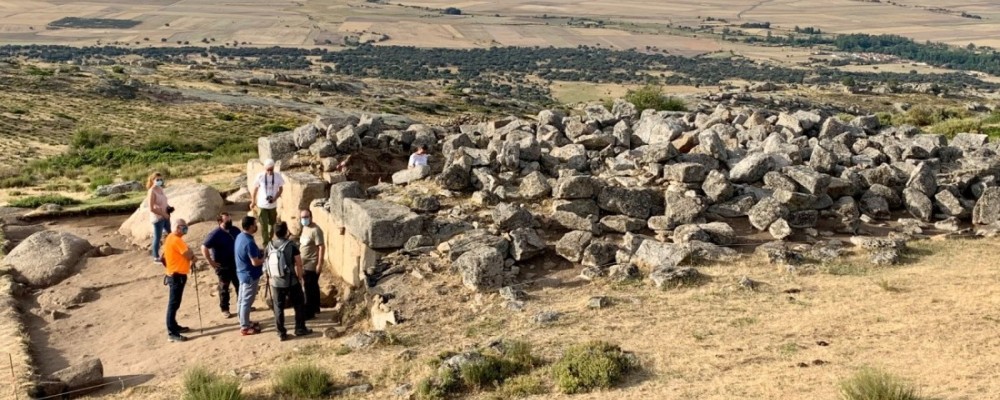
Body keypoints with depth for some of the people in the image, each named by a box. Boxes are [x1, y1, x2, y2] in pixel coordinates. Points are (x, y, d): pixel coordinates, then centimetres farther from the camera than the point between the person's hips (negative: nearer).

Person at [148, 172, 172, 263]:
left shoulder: (160, 189, 5)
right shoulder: (152, 192, -19)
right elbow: (151, 209, -23)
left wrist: (169, 207, 1)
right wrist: (163, 214, -20)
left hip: (165, 216, 9)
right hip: (157, 218, -9)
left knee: (169, 234, 20)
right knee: (158, 237, 2)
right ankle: (156, 258, 14)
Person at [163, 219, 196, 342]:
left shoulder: (171, 238, 12)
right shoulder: (176, 240, -21)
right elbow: (189, 254, -20)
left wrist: (191, 258, 2)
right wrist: (193, 257, 0)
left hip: (175, 274, 11)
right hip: (177, 276, -11)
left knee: (175, 303, 18)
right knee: (173, 304, -7)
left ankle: (174, 326, 29)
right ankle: (171, 332, -5)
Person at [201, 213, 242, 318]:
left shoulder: (235, 230, 0)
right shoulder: (215, 234, -19)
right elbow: (204, 247, -22)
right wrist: (211, 262, -20)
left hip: (236, 263, 6)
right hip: (223, 265, -6)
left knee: (240, 284, 15)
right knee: (224, 287, 8)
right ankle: (225, 309, 20)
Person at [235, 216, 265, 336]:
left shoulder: (240, 236, 3)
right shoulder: (249, 242, -28)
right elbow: (255, 262, -25)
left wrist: (260, 252, 9)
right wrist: (265, 258, -8)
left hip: (242, 273, 10)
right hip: (250, 275, -10)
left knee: (242, 300, 19)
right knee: (247, 301, 1)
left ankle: (244, 322, 32)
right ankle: (245, 327, 9)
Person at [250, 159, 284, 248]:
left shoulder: (278, 176, -9)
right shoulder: (260, 176, -12)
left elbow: (281, 188, 1)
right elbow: (255, 189, 1)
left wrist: (275, 198, -15)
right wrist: (253, 202, 6)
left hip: (273, 205, 2)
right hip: (262, 205, -2)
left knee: (272, 224, 18)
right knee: (264, 226, -4)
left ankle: (270, 240, 40)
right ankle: (266, 244, 2)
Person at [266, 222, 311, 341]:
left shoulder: (269, 246, 0)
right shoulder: (292, 246, -14)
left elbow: (268, 265, 7)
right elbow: (298, 264, -12)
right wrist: (299, 277, 4)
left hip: (275, 282, 4)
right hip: (291, 282, -3)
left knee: (278, 308, 11)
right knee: (299, 306, 14)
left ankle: (281, 333, 14)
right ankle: (300, 329, 21)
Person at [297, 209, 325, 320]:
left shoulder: (315, 230, -20)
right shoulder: (305, 228, 9)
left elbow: (322, 247, -22)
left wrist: (320, 264, -25)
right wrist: (300, 261, 21)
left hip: (312, 265, -9)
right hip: (305, 264, 9)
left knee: (309, 288, -4)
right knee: (313, 287, 19)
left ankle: (309, 313, 2)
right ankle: (315, 308, 31)